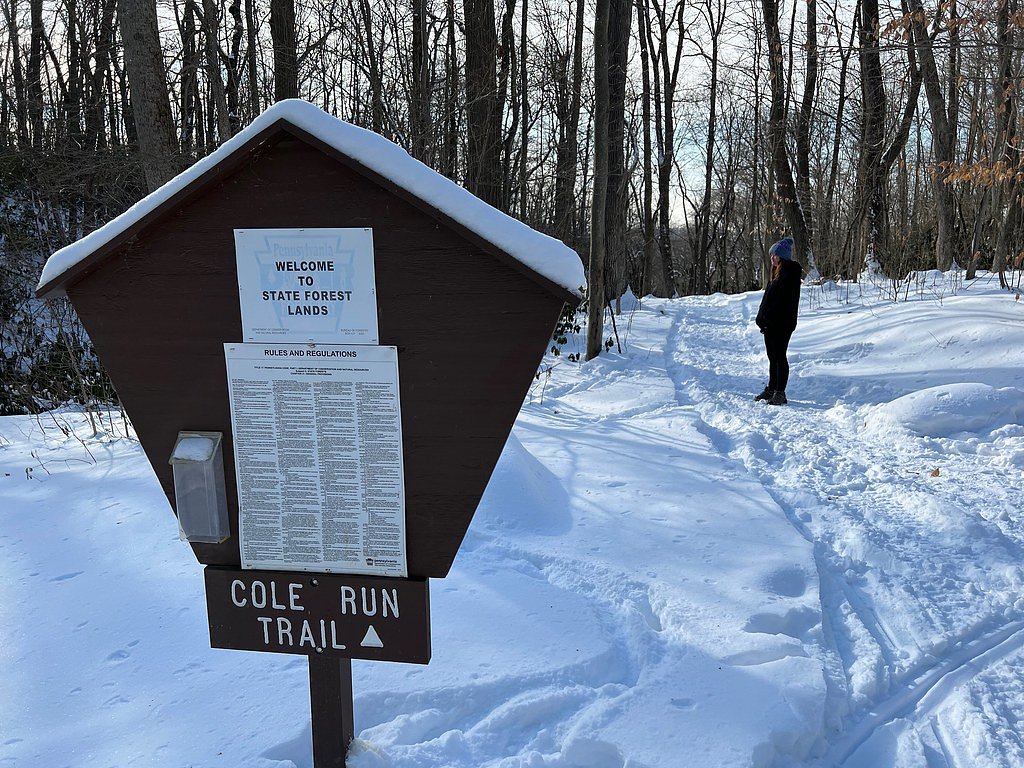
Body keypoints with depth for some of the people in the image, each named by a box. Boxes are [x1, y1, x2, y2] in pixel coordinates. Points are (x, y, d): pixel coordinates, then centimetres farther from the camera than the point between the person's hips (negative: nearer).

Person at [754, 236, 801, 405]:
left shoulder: (790, 274, -14)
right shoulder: (778, 273, 17)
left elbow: (785, 302, -21)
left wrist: (767, 319, -21)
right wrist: (763, 319, 12)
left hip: (781, 325, -10)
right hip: (771, 324, 10)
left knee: (779, 357, -5)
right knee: (773, 357, 15)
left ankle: (780, 393, 0)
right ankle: (772, 389, 24)